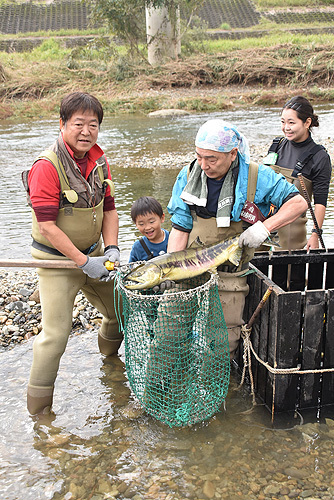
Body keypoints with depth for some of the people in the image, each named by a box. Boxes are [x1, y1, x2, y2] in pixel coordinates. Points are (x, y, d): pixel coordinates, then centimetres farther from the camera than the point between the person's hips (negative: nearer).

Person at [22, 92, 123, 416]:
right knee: (56, 332, -6)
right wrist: (83, 262, -22)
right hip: (56, 259, -7)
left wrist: (111, 248, -4)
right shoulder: (47, 166, -22)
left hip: (93, 253, 7)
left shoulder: (99, 161, 1)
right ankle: (38, 408, 13)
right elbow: (47, 226, -23)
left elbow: (109, 209, 9)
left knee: (120, 310, 17)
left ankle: (108, 359, 48)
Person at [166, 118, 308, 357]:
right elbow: (180, 228, 0)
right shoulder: (189, 175, -2)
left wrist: (264, 227, -15)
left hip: (229, 279, -2)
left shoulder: (256, 177, -9)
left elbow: (298, 202, -1)